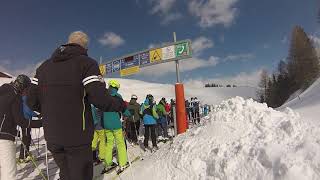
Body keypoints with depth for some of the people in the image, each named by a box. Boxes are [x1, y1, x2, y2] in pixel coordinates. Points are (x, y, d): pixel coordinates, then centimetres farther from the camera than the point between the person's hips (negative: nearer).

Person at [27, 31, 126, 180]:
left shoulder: (44, 66, 8)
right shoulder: (86, 63, -10)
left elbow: (32, 101, 6)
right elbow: (100, 99, -21)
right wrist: (122, 105, -4)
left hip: (52, 137, 6)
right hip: (78, 136, -6)